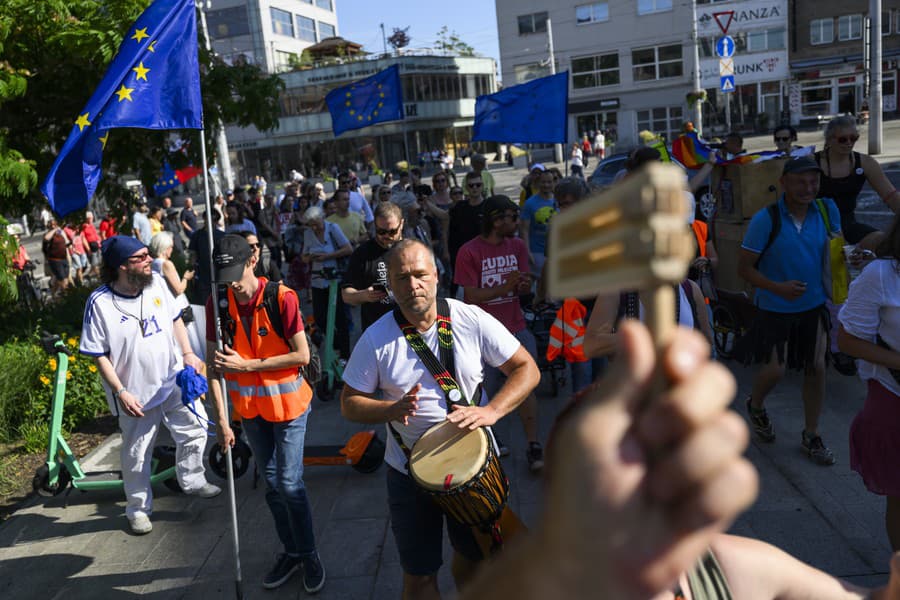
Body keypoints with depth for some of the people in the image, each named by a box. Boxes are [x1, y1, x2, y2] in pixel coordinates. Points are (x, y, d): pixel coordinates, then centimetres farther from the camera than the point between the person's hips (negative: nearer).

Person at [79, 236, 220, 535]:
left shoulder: (156, 282, -5)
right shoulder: (100, 303, -19)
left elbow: (175, 319, 10)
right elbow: (99, 355, -14)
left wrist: (188, 354, 3)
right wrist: (121, 393, -17)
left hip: (174, 379, 4)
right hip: (136, 393, -4)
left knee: (195, 429, 9)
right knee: (137, 454, 11)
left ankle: (192, 480, 34)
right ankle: (138, 510, 31)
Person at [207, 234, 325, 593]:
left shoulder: (281, 298, -18)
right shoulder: (218, 304, -7)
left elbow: (302, 355, -17)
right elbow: (213, 364, -5)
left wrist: (246, 365, -20)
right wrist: (221, 420, -8)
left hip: (288, 403, -4)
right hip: (250, 407, 4)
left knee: (290, 483, -2)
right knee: (272, 483, 15)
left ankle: (309, 555, 20)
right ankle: (291, 551, 33)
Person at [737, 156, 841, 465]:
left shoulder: (827, 210, -7)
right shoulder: (765, 219, -20)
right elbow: (744, 268, -17)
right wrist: (777, 287, -31)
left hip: (814, 305, 4)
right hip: (775, 309, -4)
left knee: (816, 368, 8)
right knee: (775, 370, 2)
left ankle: (811, 435, 26)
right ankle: (755, 406, 37)